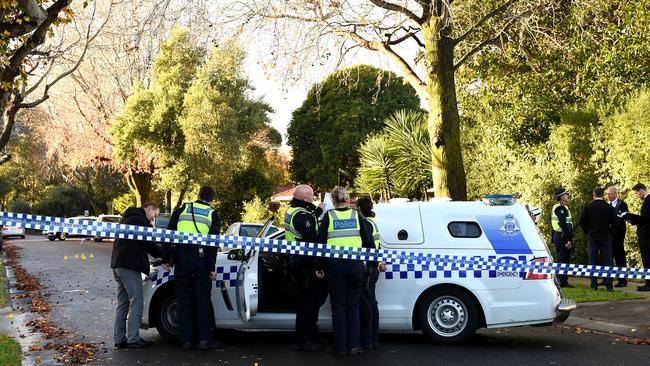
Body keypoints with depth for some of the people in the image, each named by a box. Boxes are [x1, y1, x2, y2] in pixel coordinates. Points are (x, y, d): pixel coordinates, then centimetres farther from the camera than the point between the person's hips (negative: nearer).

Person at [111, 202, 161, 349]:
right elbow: (147, 243, -12)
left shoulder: (127, 218, 25)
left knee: (123, 303, 12)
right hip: (129, 265, -10)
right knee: (136, 301, -8)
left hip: (118, 264, 10)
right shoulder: (139, 219, -8)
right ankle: (133, 339, -10)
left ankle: (119, 339, 12)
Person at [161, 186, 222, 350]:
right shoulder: (213, 215, 7)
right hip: (201, 260, -1)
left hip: (181, 259, 1)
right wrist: (211, 268, -1)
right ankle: (204, 339, 0)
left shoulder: (181, 210, 10)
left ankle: (186, 339, 6)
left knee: (183, 299, 6)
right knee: (203, 299, 4)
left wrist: (166, 259, 8)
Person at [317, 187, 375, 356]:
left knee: (338, 305, 6)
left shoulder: (328, 217, 1)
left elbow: (321, 243, 0)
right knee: (353, 305, 10)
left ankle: (340, 346, 7)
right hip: (355, 265, 1)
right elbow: (368, 241, 6)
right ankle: (354, 345, 6)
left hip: (334, 265, -1)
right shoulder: (356, 216, 5)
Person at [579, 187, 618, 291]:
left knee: (593, 262, 5)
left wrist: (588, 232, 7)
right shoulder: (609, 207, -3)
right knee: (607, 262, 4)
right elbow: (615, 223, -4)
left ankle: (594, 285, 3)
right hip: (606, 237, 0)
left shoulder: (588, 207, -4)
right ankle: (609, 285, 2)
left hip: (592, 237, 0)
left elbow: (581, 221, -6)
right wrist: (609, 231, 10)